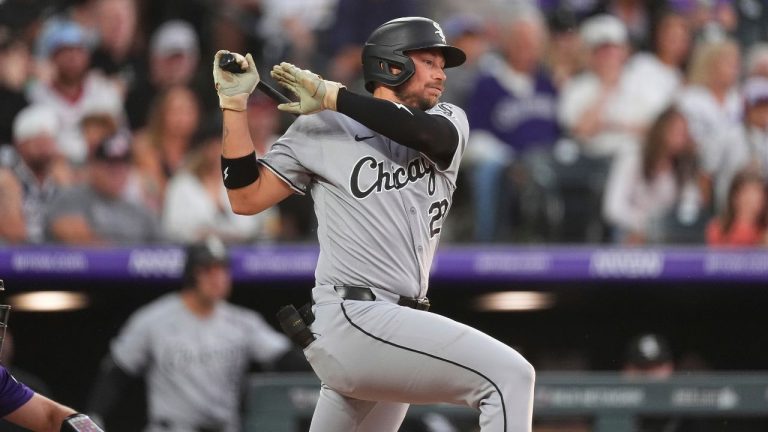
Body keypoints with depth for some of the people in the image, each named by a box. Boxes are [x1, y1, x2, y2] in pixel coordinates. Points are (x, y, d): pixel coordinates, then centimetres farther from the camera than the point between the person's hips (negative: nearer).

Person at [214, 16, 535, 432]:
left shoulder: (449, 121, 16)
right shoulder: (321, 129, 5)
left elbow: (430, 134, -9)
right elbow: (247, 197, 4)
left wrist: (332, 96, -11)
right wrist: (234, 102, -1)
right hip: (353, 318, -7)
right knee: (509, 374, -20)